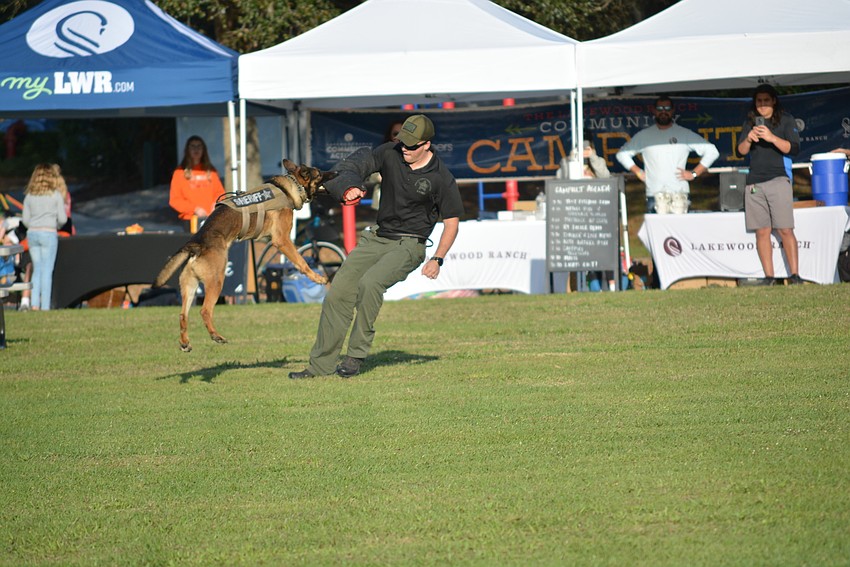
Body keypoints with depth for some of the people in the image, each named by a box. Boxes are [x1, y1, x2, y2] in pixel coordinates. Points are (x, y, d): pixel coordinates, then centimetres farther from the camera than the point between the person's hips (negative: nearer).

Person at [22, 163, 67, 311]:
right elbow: (62, 218, -4)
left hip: (32, 233, 3)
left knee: (37, 269, 12)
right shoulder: (56, 195, -3)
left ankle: (35, 304, 3)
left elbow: (25, 219, 7)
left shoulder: (29, 196, 6)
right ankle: (45, 306, -3)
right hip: (49, 233, -3)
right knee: (47, 270, -1)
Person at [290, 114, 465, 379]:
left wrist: (437, 259, -10)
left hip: (408, 245, -5)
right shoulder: (390, 154, -2)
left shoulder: (441, 178, -10)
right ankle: (321, 364, 4)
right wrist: (349, 186, -30)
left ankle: (356, 355, -19)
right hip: (376, 238, 5)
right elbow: (359, 162, -8)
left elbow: (452, 221, -2)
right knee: (338, 293, -4)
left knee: (370, 283, -30)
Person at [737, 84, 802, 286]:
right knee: (762, 232, 0)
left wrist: (772, 138, -19)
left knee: (785, 230, -9)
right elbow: (741, 151, 11)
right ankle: (768, 276, 2)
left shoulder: (786, 120, 4)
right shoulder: (750, 123, 16)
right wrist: (748, 139, -11)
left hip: (778, 179, -4)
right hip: (754, 182, 4)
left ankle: (794, 275, -8)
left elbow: (793, 148, -5)